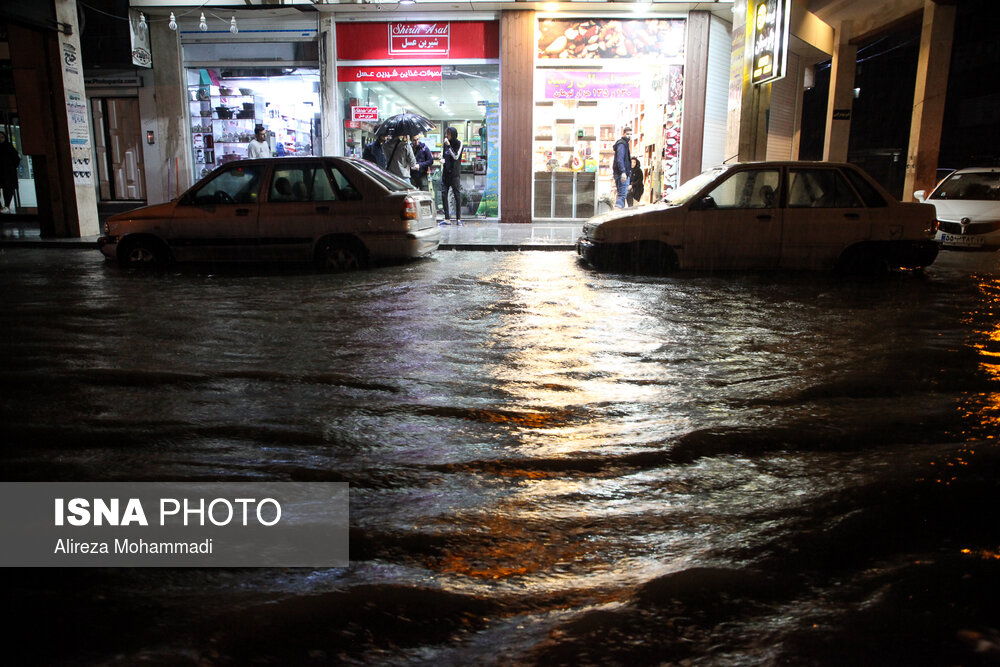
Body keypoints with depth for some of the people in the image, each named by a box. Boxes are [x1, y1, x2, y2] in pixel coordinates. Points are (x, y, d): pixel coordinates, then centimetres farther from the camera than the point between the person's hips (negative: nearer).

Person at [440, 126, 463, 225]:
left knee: (457, 195, -2)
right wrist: (442, 159, 3)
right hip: (445, 173, 5)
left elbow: (456, 156, -12)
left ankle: (458, 218, 3)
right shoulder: (445, 143, 12)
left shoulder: (458, 143, -3)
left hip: (455, 173, -5)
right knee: (443, 194, -1)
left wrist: (449, 146, -14)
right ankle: (446, 218, 3)